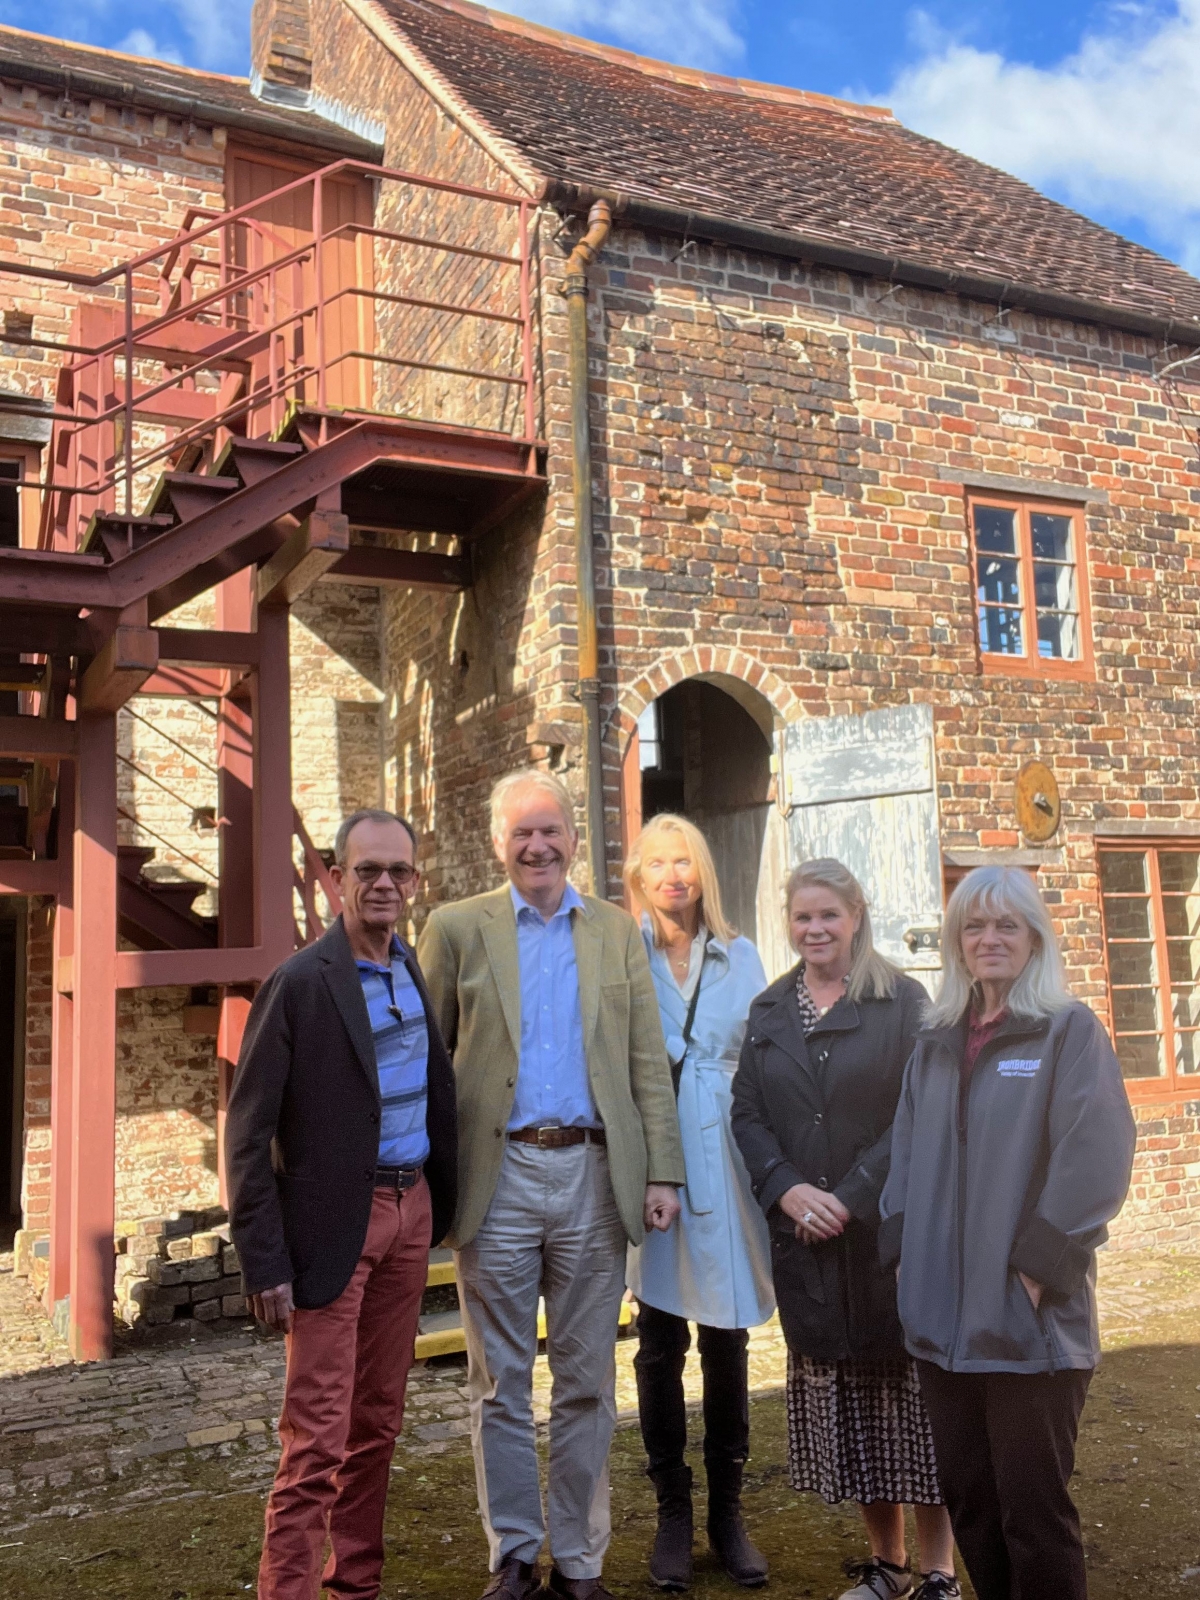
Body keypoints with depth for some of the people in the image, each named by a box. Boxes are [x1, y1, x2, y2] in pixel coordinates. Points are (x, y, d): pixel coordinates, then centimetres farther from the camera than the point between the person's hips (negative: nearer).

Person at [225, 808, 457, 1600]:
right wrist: (265, 1262, -13)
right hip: (332, 1226, -6)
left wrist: (443, 1204, 8)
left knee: (379, 1418, 16)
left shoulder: (421, 970, 4)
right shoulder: (299, 983, -12)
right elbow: (248, 1132, -12)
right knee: (318, 1435, -2)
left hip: (410, 1211, 6)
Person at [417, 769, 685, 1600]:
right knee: (501, 1383, 10)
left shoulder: (618, 931, 7)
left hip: (594, 1174, 1)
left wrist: (663, 1172, -2)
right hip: (498, 1176, -1)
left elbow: (649, 1061, 5)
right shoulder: (456, 929, 2)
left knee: (587, 1381, 11)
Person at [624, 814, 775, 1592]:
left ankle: (728, 1512, 22)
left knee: (727, 1343, 7)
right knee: (661, 1346, 6)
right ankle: (673, 1512, 21)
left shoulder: (740, 957, 9)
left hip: (725, 1164, 2)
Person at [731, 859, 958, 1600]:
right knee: (842, 1400, 10)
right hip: (804, 1235, 4)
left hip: (890, 1230, -4)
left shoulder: (904, 1002, -4)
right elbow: (747, 1114, 6)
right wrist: (787, 1188, -10)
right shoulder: (769, 1011, 9)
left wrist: (852, 1197, -15)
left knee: (909, 1391, 0)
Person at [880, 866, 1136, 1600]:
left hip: (1031, 1316, -5)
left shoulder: (1070, 1031, -5)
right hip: (943, 1312, 6)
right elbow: (907, 1154, 15)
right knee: (969, 1500, 15)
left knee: (1034, 1509, 3)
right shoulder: (936, 1043, 13)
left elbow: (1097, 1156, -14)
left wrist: (1041, 1264, -16)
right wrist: (906, 1252, 4)